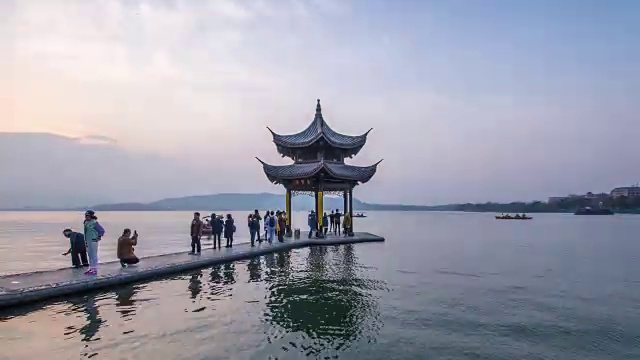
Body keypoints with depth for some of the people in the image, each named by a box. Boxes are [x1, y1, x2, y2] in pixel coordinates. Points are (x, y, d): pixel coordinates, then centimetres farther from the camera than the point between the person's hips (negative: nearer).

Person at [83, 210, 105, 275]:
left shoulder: (94, 223, -15)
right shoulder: (86, 222, 9)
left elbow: (102, 230, -13)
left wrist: (99, 237, -8)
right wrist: (85, 239, 18)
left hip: (93, 241, -9)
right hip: (88, 241, 9)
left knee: (94, 255, -4)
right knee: (90, 255, 15)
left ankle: (95, 270, 2)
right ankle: (91, 269, 24)